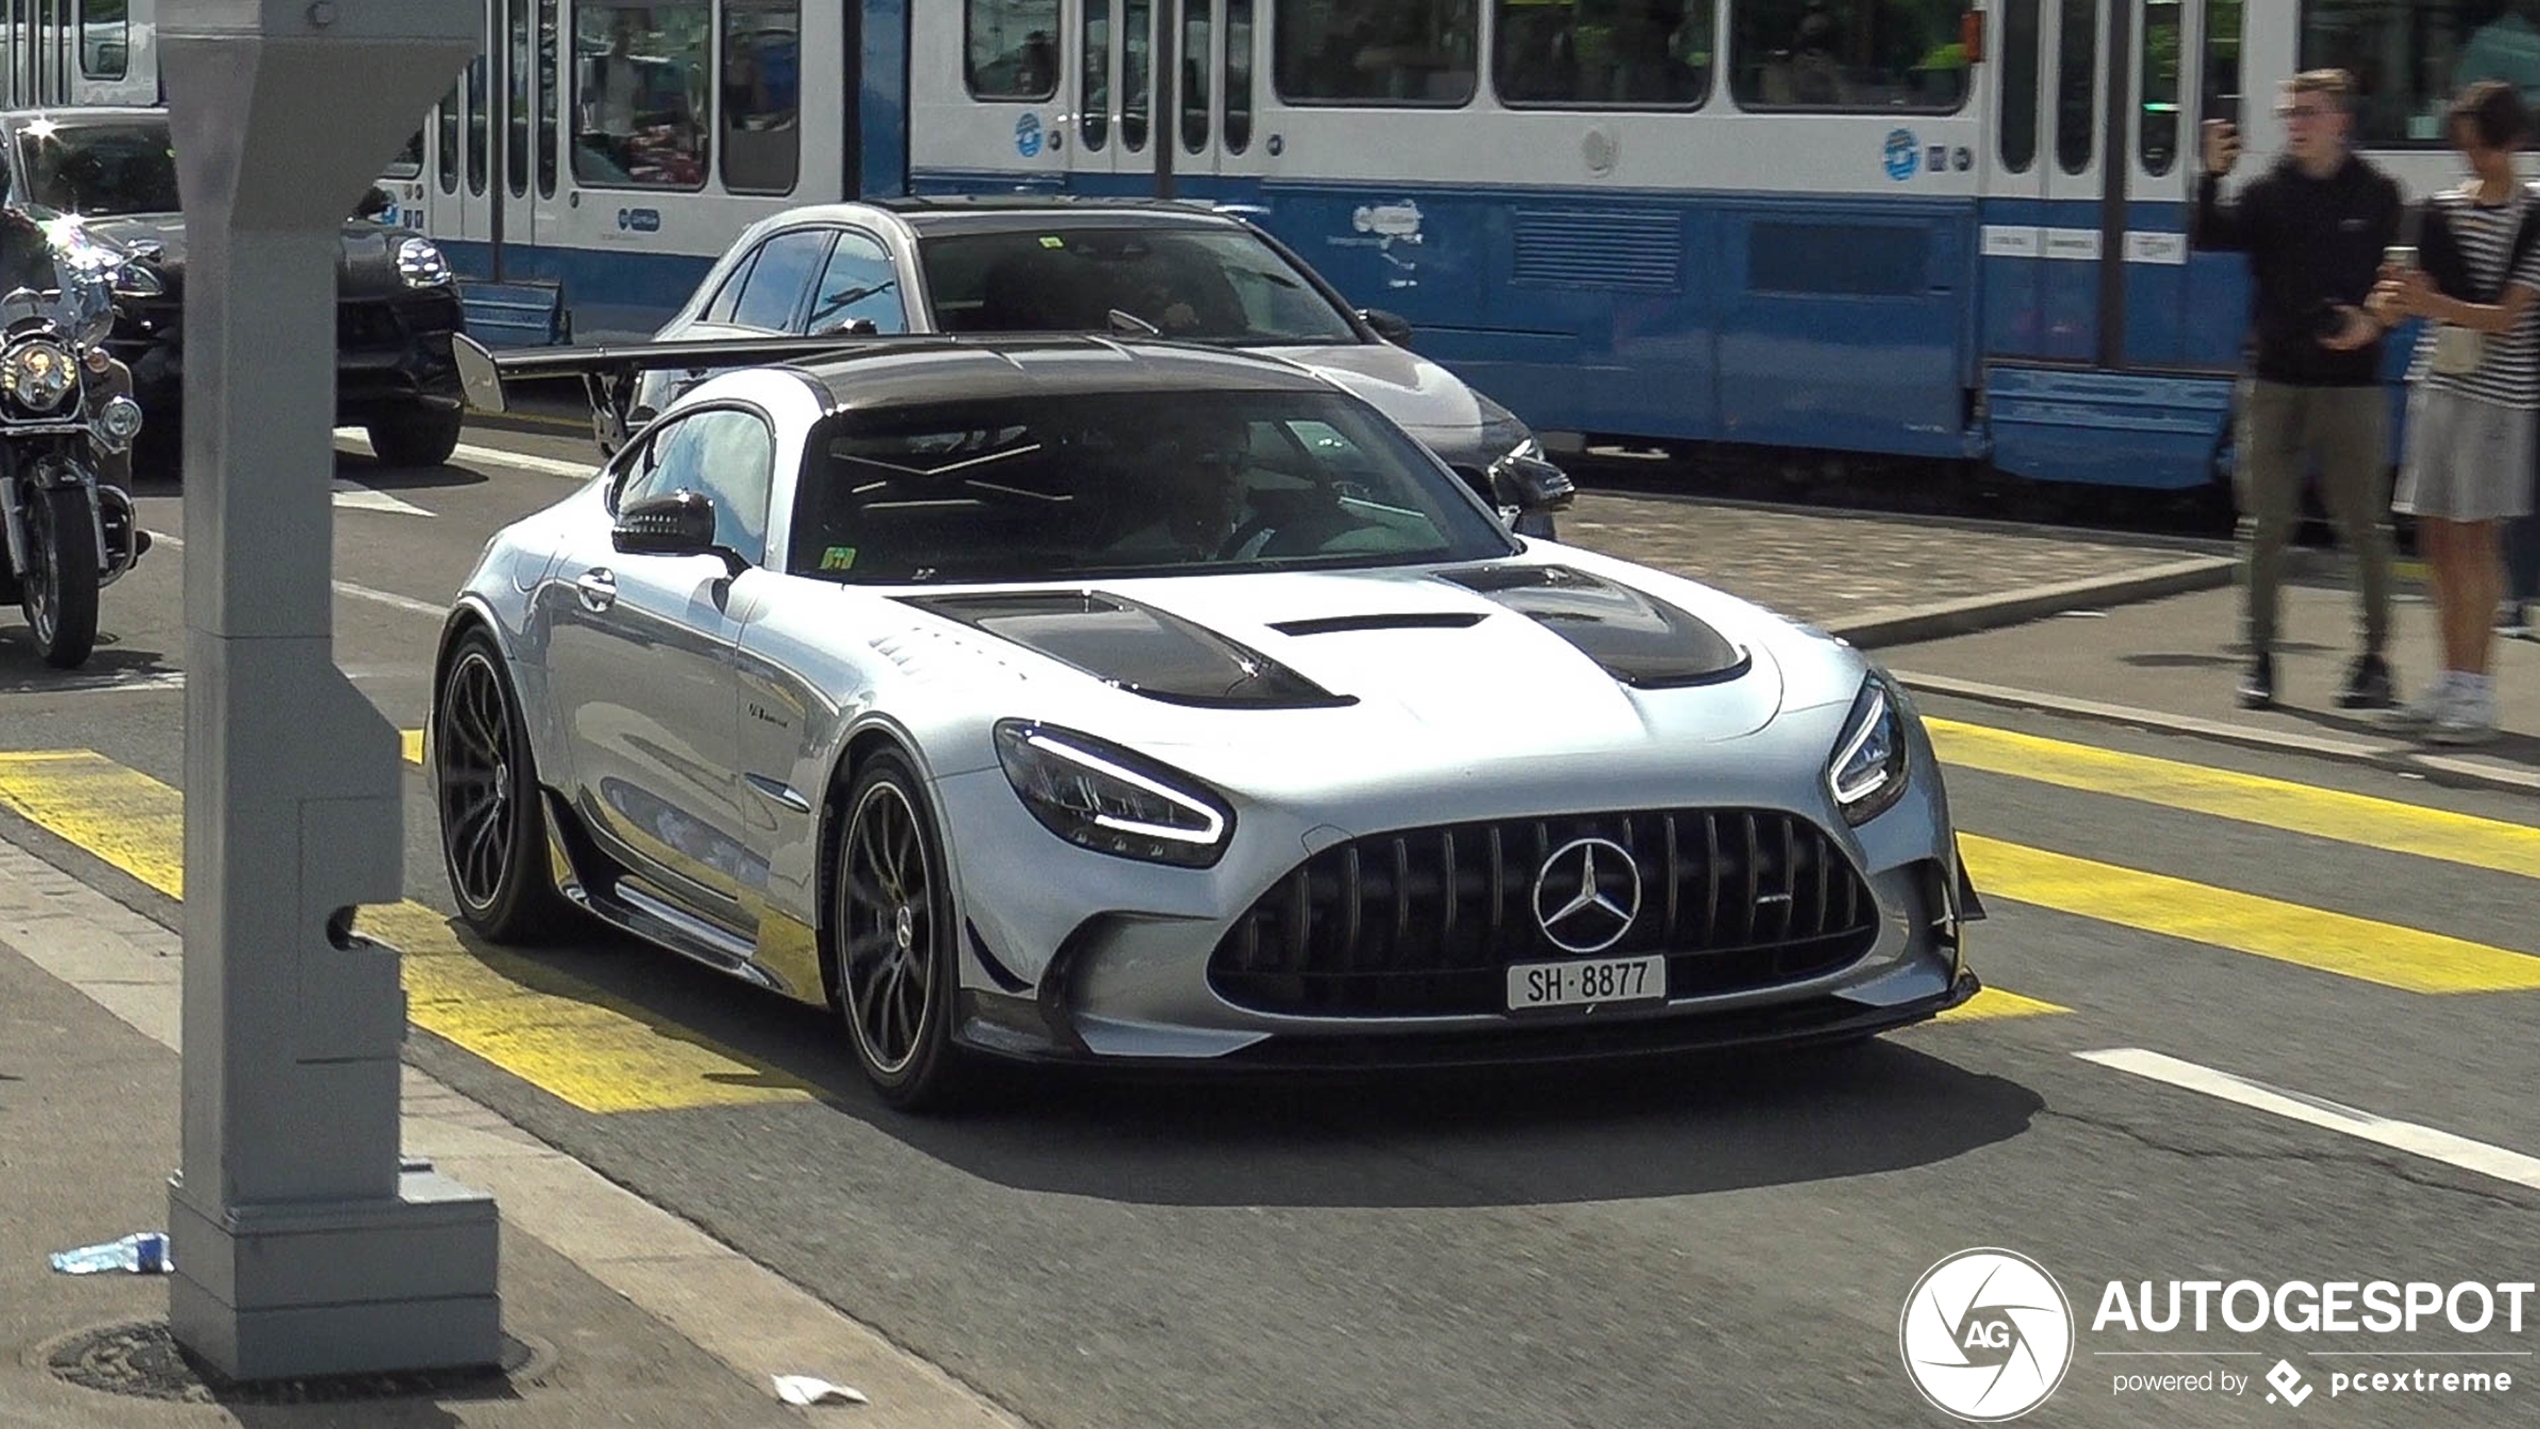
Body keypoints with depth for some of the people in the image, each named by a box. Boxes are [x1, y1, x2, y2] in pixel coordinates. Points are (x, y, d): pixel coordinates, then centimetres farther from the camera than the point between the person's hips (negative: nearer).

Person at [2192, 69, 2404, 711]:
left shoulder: (2375, 194, 3)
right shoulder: (2269, 192, 7)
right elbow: (2210, 238, -6)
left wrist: (2374, 321, -15)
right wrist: (2212, 176, -21)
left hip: (2350, 384, -2)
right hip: (2275, 380, 2)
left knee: (2362, 526, 1)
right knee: (2265, 526, 3)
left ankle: (2374, 657, 10)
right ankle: (2261, 655, 10)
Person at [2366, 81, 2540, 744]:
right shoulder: (2442, 208, 11)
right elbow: (2422, 293, 12)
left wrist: (2431, 303, -24)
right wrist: (2394, 302, -10)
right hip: (2437, 383, 6)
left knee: (2473, 536, -7)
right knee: (2436, 536, 6)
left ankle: (2475, 689, -5)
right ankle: (2451, 679, 14)